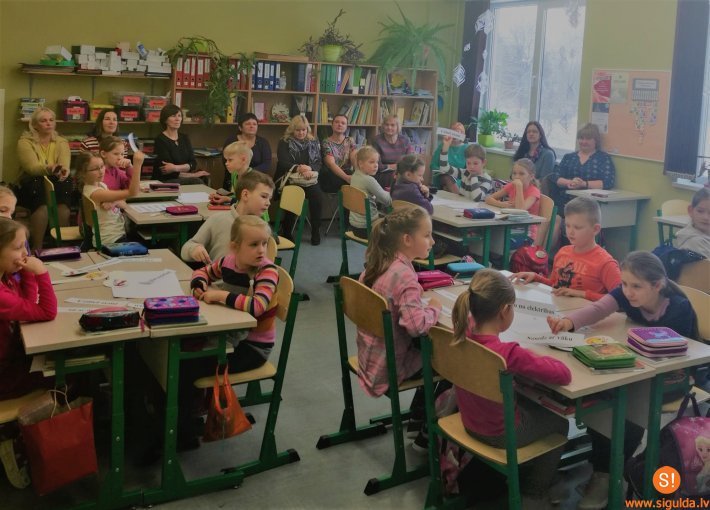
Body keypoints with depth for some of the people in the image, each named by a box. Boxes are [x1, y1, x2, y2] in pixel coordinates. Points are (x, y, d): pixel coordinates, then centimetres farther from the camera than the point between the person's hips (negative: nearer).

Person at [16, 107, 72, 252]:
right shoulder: (25, 142, -1)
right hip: (32, 186, -2)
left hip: (57, 185, 3)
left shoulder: (62, 142, 9)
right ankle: (36, 248, -28)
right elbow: (32, 167, -19)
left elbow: (64, 165, -12)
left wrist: (63, 172, -39)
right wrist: (50, 169, -42)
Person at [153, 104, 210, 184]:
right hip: (164, 182, -6)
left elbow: (193, 164, -1)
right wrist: (194, 175, -11)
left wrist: (176, 168, -20)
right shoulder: (160, 140, -8)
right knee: (196, 181, -31)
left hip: (181, 180, 6)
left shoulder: (184, 138, 11)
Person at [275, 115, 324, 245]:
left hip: (309, 180, 2)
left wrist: (310, 169, -17)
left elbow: (319, 162, 7)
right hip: (289, 180, -2)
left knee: (317, 195, -28)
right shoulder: (284, 143, 7)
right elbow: (283, 163, -5)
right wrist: (298, 168, -25)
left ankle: (315, 232, -12)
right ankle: (286, 233, -16)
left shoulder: (314, 143, 16)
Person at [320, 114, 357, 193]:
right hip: (331, 176, -4)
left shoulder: (350, 141, 12)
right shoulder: (326, 143, 0)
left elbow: (355, 159, -6)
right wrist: (346, 177, -33)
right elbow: (331, 164, -16)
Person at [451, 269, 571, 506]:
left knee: (532, 403, 33)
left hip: (471, 421, 6)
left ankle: (521, 474, 48)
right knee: (558, 421, 24)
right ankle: (534, 491, 41)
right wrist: (535, 358, -12)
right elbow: (564, 374, -29)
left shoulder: (462, 334, -16)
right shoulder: (509, 353, -37)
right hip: (501, 433, -6)